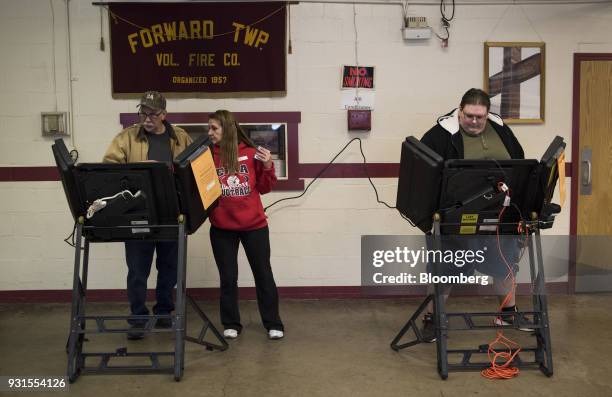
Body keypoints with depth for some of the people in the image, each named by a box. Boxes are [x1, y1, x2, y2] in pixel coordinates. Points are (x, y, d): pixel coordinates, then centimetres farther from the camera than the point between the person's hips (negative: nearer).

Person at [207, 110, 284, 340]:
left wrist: (267, 166, -12)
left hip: (254, 225, -1)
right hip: (221, 228, 1)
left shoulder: (251, 154, -2)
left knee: (263, 274, 8)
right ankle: (231, 325, 25)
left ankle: (273, 324, 21)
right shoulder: (208, 156, 0)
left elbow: (264, 188, 3)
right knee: (228, 278, 10)